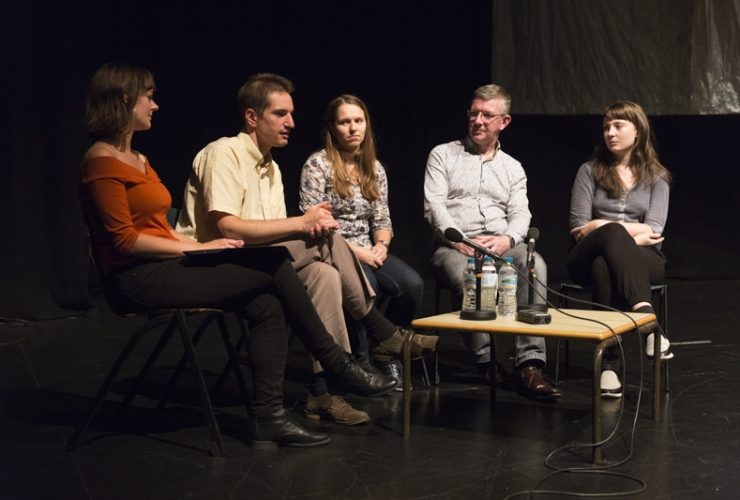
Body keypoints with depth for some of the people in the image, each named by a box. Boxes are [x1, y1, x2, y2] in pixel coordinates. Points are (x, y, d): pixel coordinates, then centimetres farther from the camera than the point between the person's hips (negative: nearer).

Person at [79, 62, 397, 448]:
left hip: (165, 268, 9)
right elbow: (125, 240, -16)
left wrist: (202, 245, 2)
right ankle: (337, 365, -2)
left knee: (266, 305, -14)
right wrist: (199, 247, -13)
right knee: (275, 268, -15)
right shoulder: (102, 162, -10)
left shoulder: (136, 159, 20)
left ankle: (268, 417, -17)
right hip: (135, 278, -9)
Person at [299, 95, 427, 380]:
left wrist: (381, 245, -8)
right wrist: (353, 250, -16)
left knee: (412, 284, -23)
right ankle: (360, 362, -18)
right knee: (365, 284, -37)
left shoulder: (374, 168, 14)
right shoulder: (318, 165, -4)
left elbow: (382, 219, 15)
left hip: (368, 253, 5)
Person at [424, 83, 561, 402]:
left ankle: (529, 365, -40)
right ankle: (486, 361, -29)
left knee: (534, 265, -33)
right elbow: (434, 206, 0)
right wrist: (461, 242, -15)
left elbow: (520, 214, 9)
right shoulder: (443, 155, 13)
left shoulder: (512, 168, 23)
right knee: (465, 276, -39)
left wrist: (507, 239, -15)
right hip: (454, 245, -2)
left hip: (502, 245, 2)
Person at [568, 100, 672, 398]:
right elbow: (578, 228, 2)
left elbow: (654, 231, -3)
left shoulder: (656, 177, 13)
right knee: (613, 234, -38)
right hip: (588, 259, 0)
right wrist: (633, 231, -6)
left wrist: (600, 226, -12)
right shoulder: (590, 172, 12)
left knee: (605, 266, -39)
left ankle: (608, 364, -52)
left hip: (643, 259, 0)